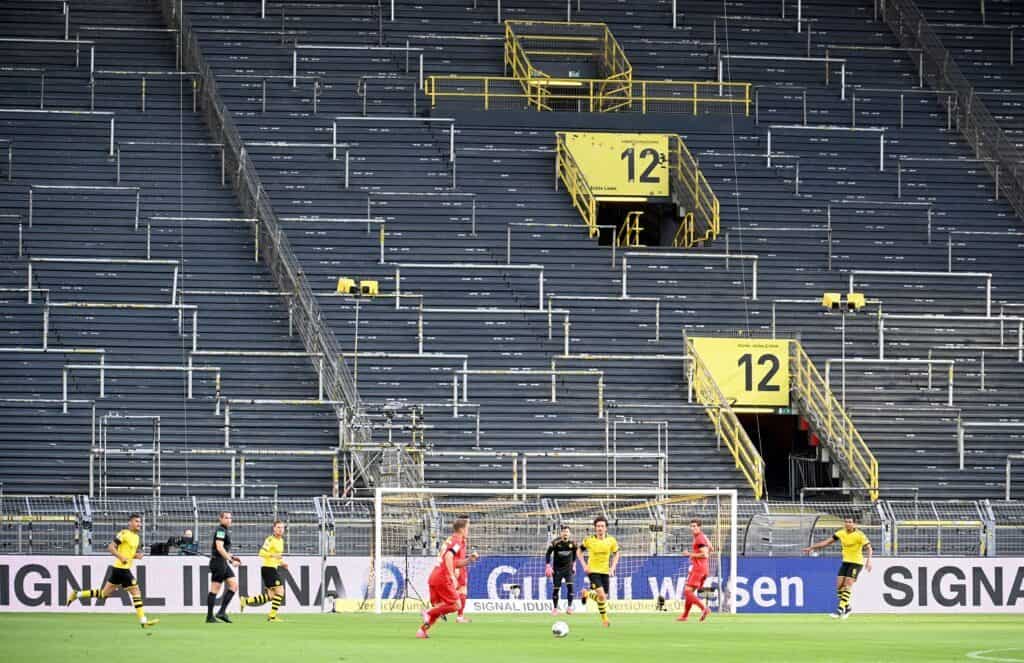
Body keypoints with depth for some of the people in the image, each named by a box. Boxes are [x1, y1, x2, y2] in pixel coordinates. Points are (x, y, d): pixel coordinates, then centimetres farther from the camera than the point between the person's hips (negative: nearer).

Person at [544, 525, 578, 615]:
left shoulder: (573, 543, -5)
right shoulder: (555, 543, -14)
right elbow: (548, 554, -4)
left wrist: (574, 565, 16)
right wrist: (548, 566, -10)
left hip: (568, 568, 1)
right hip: (557, 569, -1)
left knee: (571, 586, -16)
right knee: (556, 589, 2)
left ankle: (570, 607, -11)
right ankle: (555, 608, 15)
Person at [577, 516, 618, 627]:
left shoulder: (611, 541, -5)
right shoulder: (589, 540, -10)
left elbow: (616, 554, 11)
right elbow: (579, 551, 4)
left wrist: (612, 568, -2)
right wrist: (584, 566, -6)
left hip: (605, 571, 4)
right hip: (593, 571, -4)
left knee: (604, 596, 5)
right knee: (601, 595, -20)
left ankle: (586, 593, 33)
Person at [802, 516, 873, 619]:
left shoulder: (859, 535, -15)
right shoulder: (841, 533, 2)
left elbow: (869, 548, -19)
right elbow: (827, 542, 6)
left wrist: (869, 560, -35)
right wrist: (811, 548, 3)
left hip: (856, 562, -6)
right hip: (845, 561, 6)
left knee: (848, 584, -17)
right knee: (839, 585, -3)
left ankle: (840, 609, -18)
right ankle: (847, 607, 14)